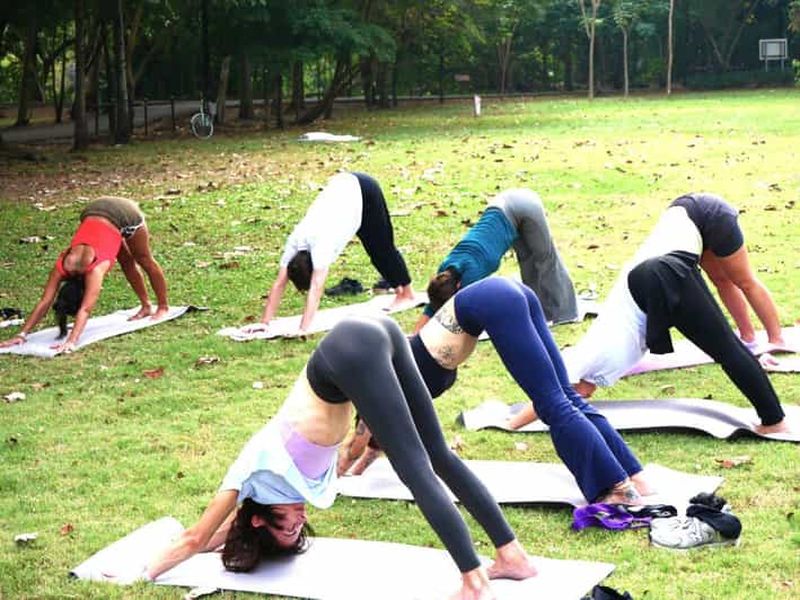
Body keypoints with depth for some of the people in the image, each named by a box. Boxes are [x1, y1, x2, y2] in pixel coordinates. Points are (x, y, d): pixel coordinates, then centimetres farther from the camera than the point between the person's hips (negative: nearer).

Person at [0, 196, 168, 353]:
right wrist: (22, 334, -30)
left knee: (145, 260, 16)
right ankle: (146, 306, 39)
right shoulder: (62, 267, -21)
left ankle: (163, 306, 35)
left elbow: (85, 310, -42)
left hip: (123, 213, -4)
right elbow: (44, 302, -23)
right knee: (127, 262, 21)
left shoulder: (95, 269, -35)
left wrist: (71, 342, -51)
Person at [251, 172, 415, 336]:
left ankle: (406, 292, 27)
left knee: (382, 247, 8)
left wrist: (303, 330, -45)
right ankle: (397, 287, 35)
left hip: (363, 190, -5)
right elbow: (279, 284, -18)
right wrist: (264, 322, -23)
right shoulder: (294, 243, -20)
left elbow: (316, 289, -41)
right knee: (373, 250, 16)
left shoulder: (322, 242, -37)